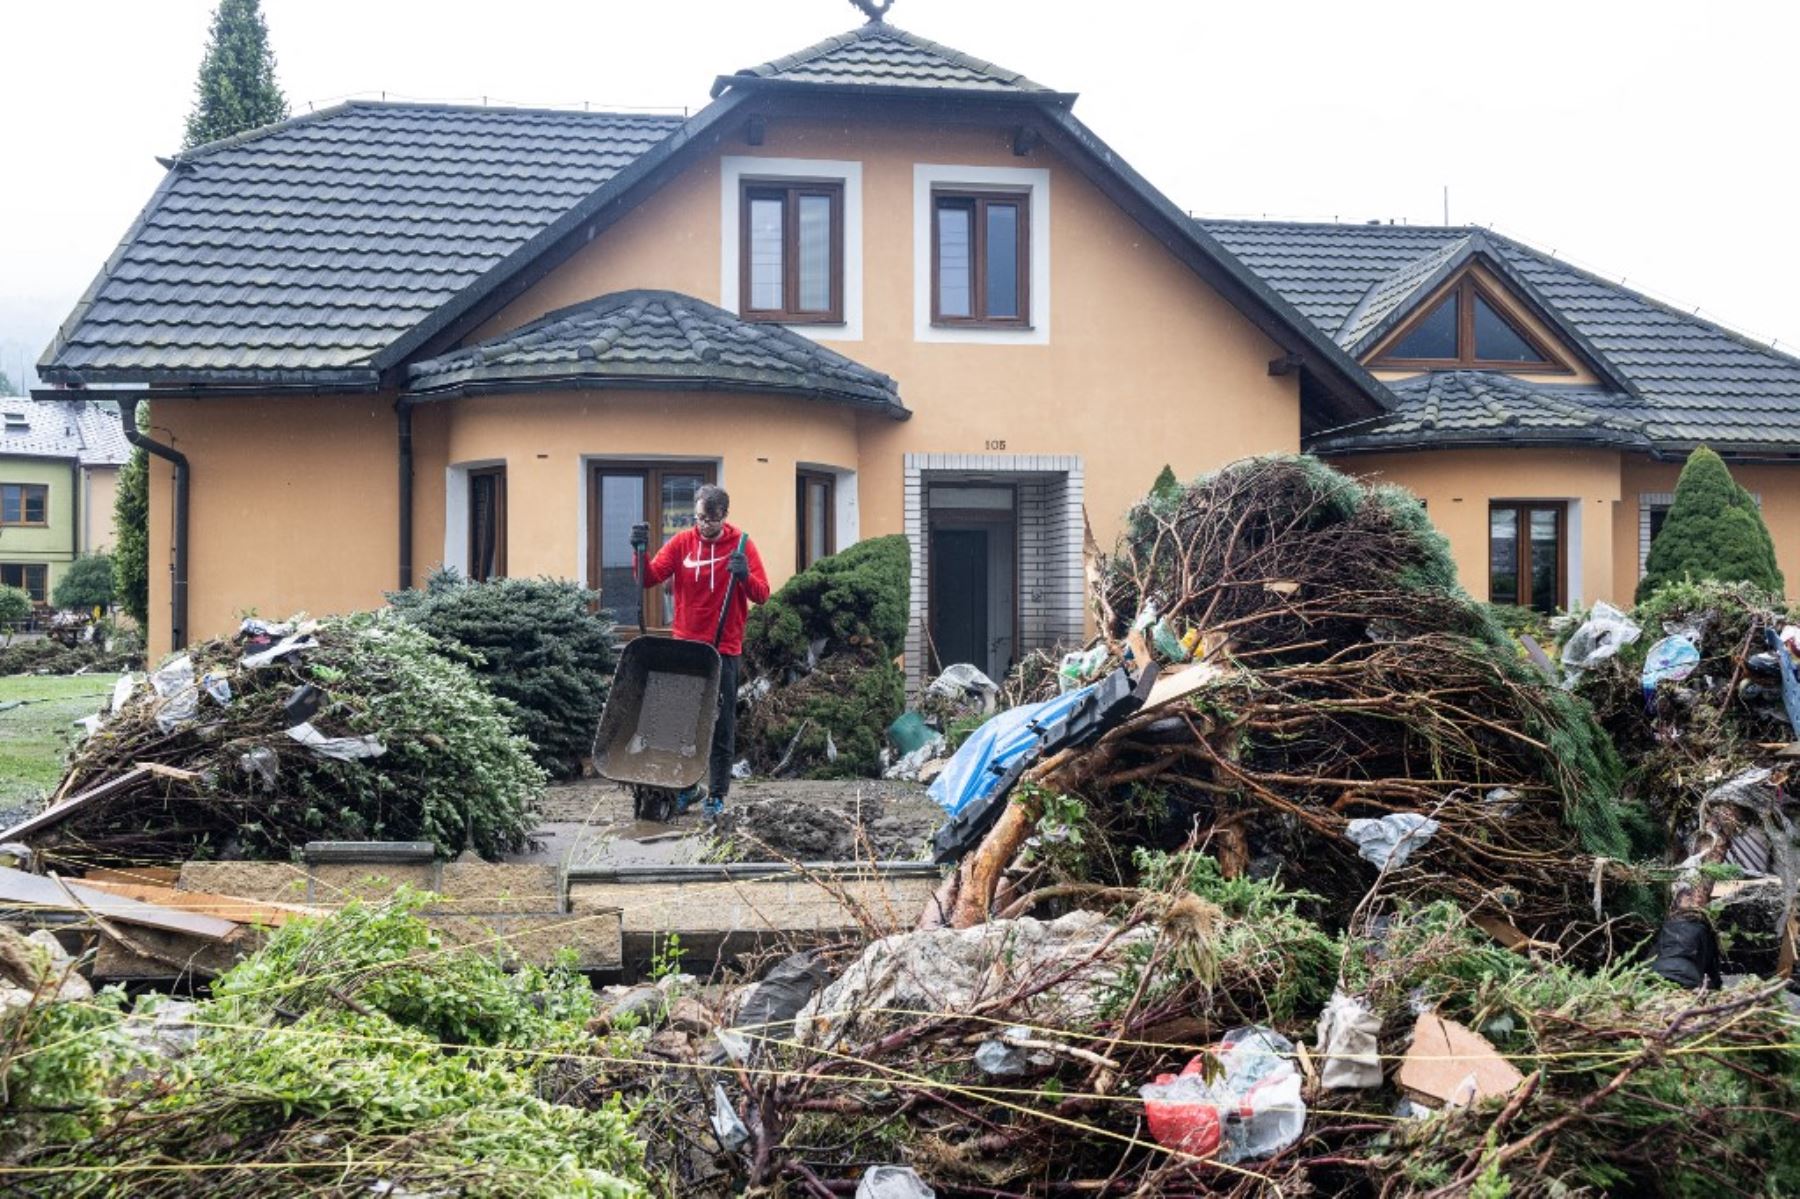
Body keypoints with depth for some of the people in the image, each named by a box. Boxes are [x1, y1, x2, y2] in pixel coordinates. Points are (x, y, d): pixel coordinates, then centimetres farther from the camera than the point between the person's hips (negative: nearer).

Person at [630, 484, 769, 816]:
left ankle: (717, 795, 9)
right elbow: (650, 578, -3)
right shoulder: (682, 542, 1)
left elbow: (761, 595, -10)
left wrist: (745, 576, -29)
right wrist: (641, 552, -20)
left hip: (724, 650, -3)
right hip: (685, 647, 3)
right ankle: (686, 788, 21)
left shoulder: (742, 545, -5)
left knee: (722, 725, 2)